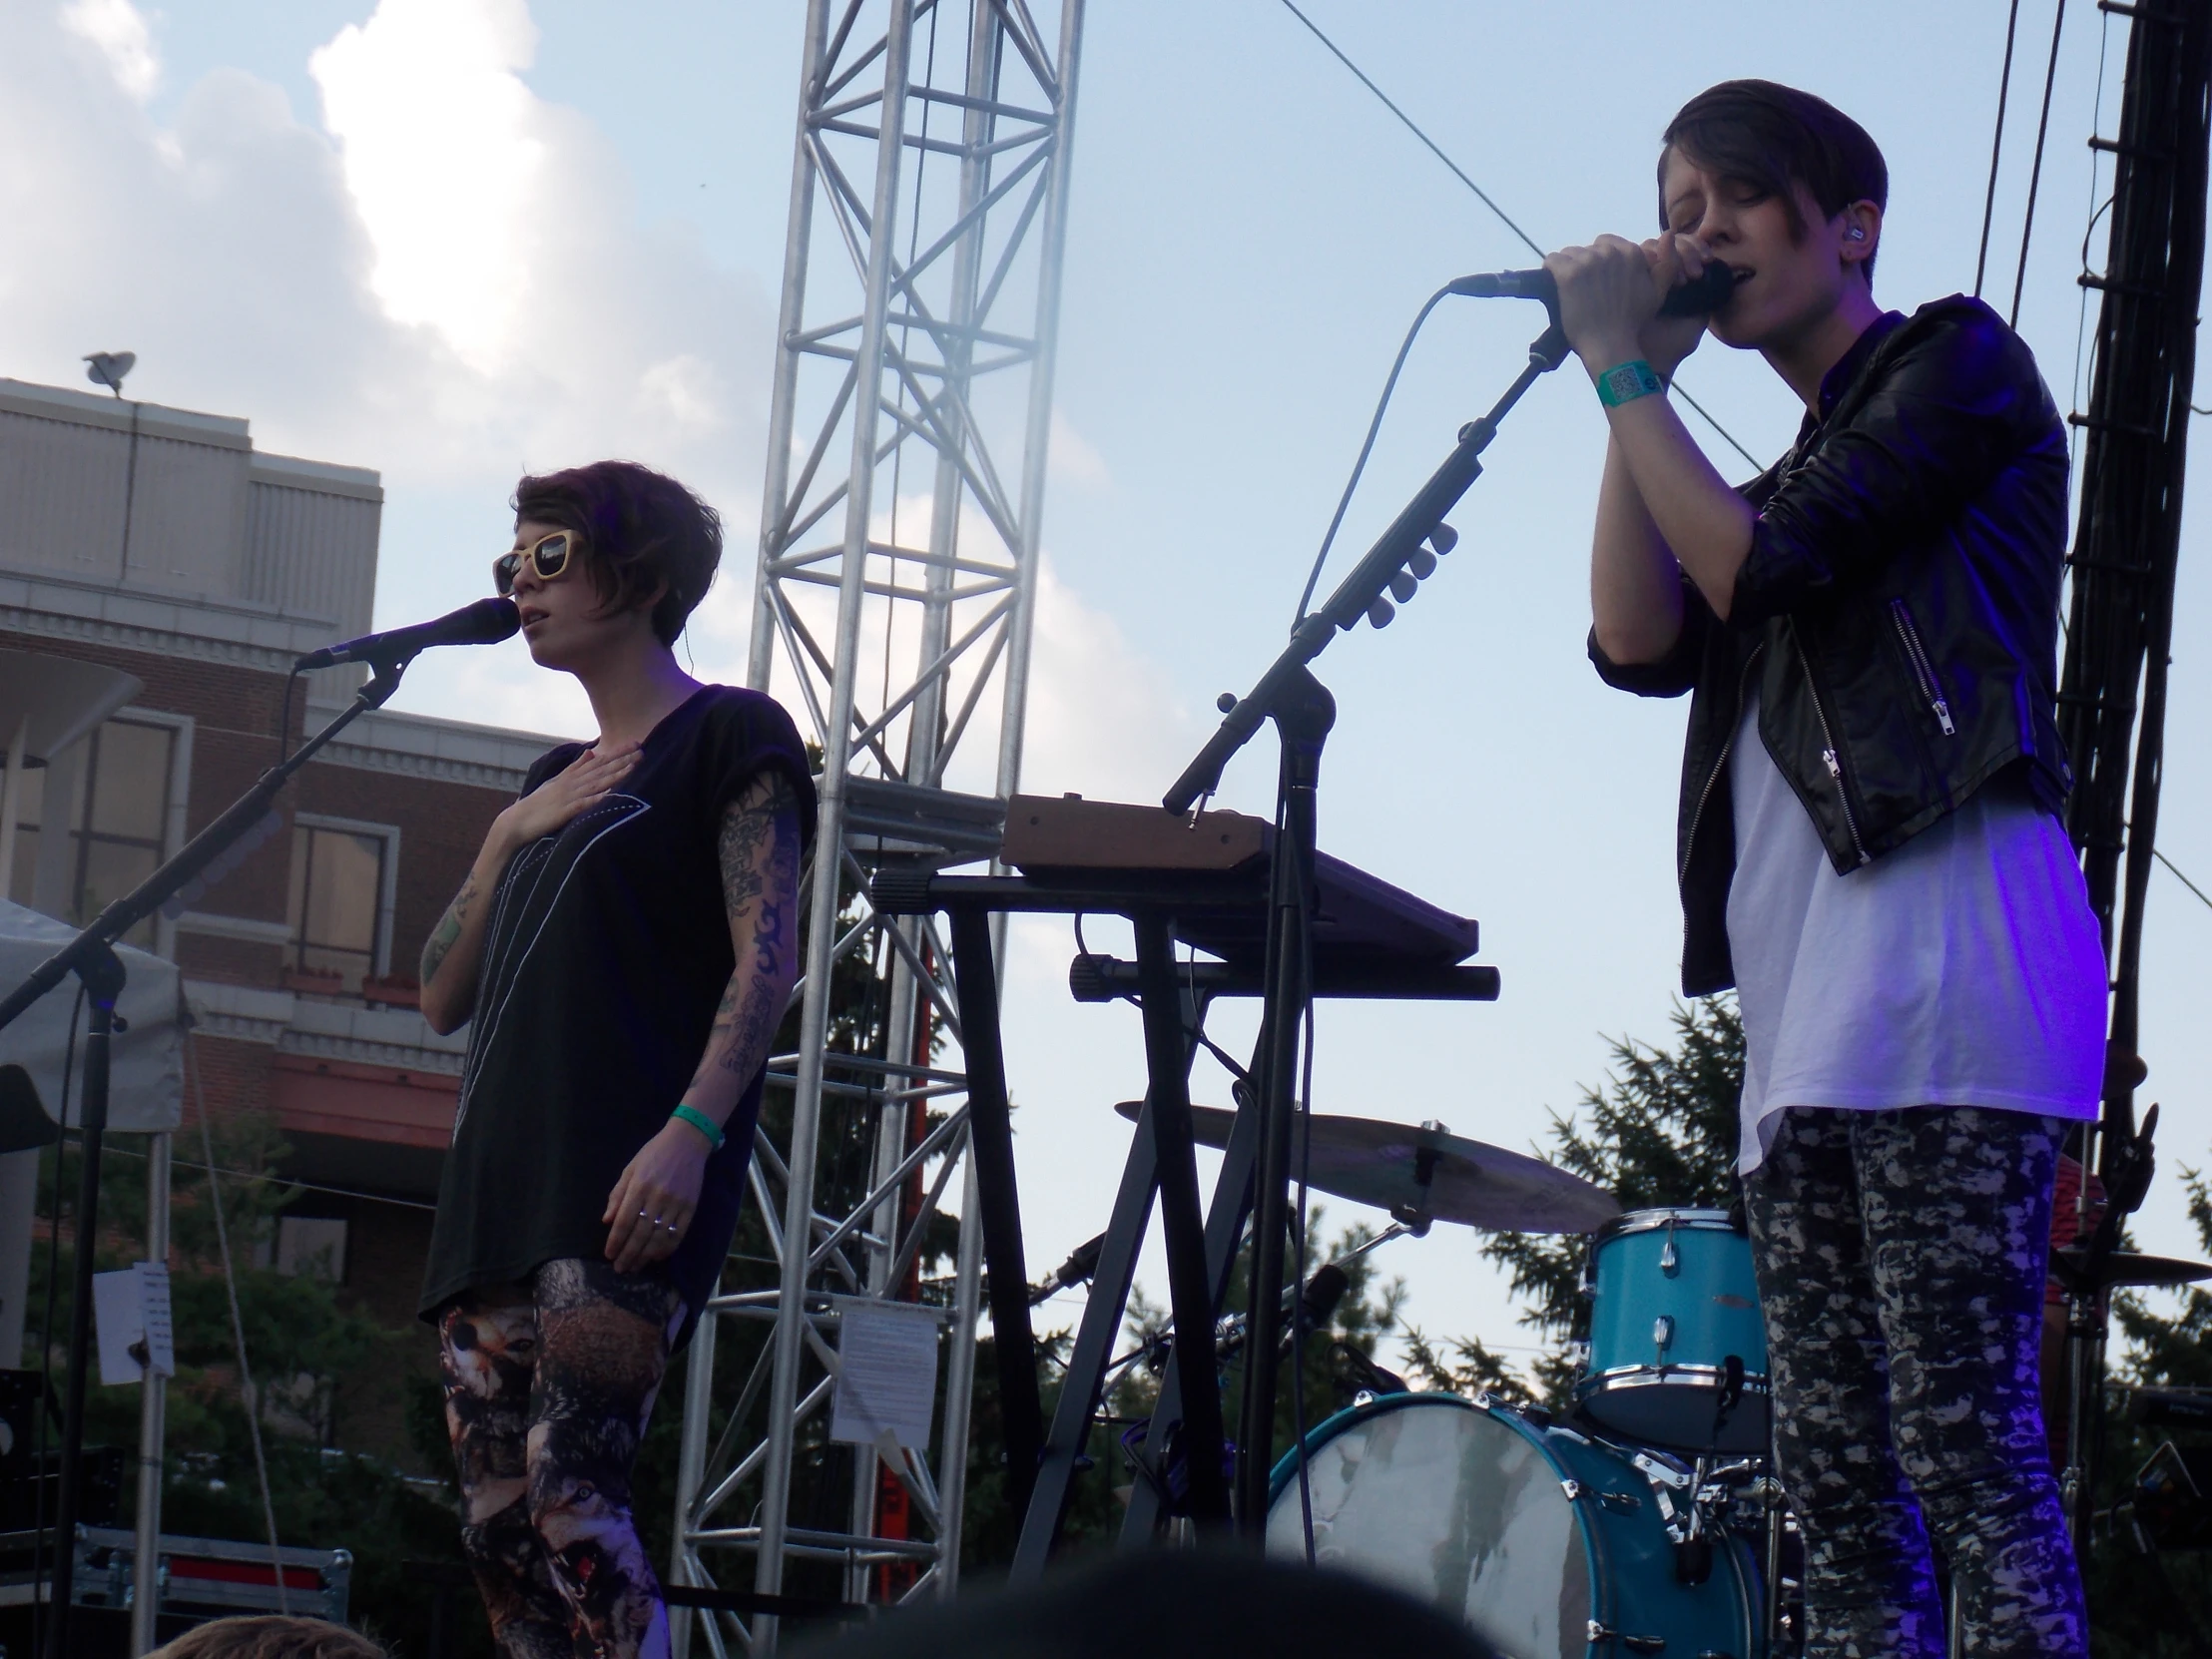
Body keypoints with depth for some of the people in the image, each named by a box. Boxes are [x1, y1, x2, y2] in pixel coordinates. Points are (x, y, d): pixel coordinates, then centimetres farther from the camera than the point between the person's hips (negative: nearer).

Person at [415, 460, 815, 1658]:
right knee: (496, 1525, -1)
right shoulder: (557, 782, 27)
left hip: (626, 1198, -8)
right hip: (498, 1196, 8)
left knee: (572, 1492, -21)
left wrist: (692, 1131, -22)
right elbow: (445, 999, 24)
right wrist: (509, 836, 10)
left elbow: (766, 957, -9)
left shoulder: (730, 737, 4)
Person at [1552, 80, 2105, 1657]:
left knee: (1965, 1441, -19)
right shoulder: (1794, 477, 30)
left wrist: (1624, 371, 4)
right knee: (1836, 1474, 0)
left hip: (1943, 925, -9)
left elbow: (1760, 573, -6)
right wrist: (1640, 381, 13)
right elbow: (1642, 642, 12)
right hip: (1804, 1002, 9)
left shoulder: (1957, 365, 7)